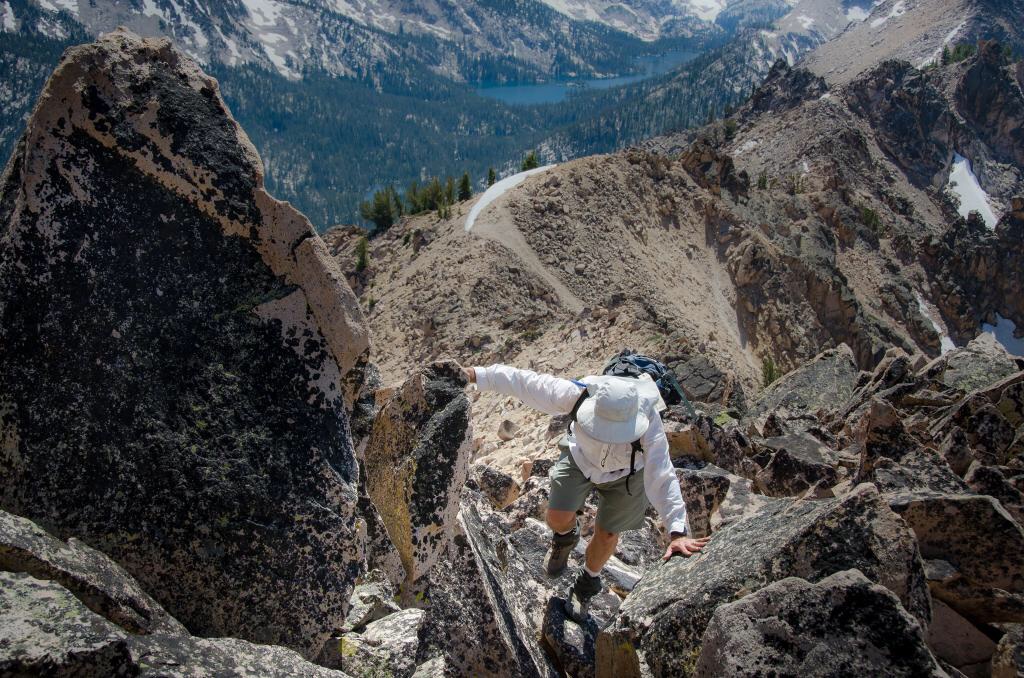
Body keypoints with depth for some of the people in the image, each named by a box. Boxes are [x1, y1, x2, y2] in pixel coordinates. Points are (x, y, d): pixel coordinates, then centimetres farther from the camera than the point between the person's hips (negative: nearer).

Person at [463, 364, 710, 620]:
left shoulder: (648, 422, -41)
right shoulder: (578, 395, -38)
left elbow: (662, 477, -43)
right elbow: (524, 382, -30)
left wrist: (678, 532, -50)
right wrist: (479, 375, -28)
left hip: (625, 472, -1)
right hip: (581, 458, 1)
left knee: (607, 534, 7)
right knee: (557, 517, -7)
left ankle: (587, 583, 39)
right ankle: (566, 536, 33)